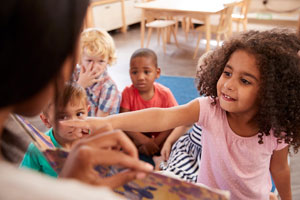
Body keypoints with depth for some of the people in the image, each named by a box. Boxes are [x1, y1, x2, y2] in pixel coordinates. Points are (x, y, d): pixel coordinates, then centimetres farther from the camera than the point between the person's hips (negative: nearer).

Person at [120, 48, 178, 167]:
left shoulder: (165, 94, -12)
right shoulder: (128, 93, -13)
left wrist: (155, 143, -25)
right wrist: (145, 141, -28)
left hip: (159, 138, 0)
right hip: (136, 138, 0)